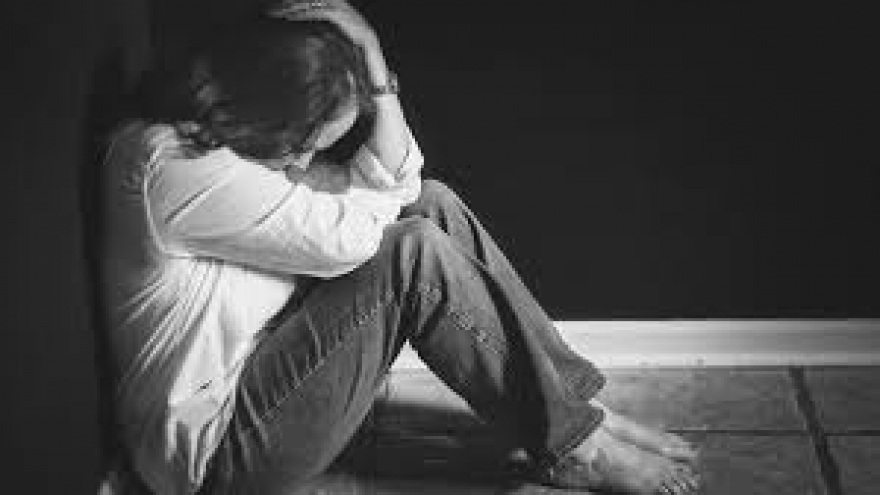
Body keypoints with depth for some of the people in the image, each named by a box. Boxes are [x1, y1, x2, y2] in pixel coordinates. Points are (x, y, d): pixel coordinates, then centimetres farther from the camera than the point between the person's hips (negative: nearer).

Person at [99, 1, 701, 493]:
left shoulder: (244, 143, 3)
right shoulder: (171, 166, -27)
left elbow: (398, 183, 0)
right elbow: (347, 235, -25)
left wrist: (373, 67, -10)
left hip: (269, 368, 10)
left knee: (434, 206, -1)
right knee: (416, 254, -23)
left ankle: (577, 398, 0)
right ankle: (572, 441, -8)